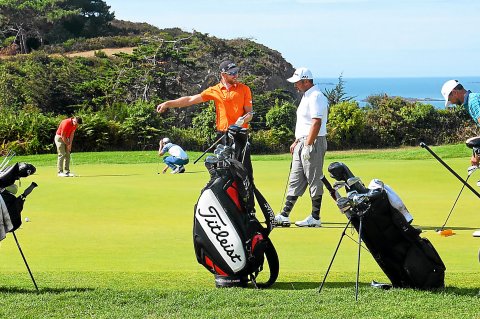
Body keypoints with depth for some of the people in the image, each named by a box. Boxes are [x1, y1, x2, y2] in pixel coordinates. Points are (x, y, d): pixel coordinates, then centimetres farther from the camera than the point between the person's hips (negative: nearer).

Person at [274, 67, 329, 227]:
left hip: (313, 143, -11)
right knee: (295, 181, 9)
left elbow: (316, 123, -22)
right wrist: (297, 142, 22)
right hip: (303, 143, 11)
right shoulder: (306, 96, 18)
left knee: (315, 181, -3)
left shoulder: (316, 97, -15)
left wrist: (307, 146, -24)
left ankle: (315, 218, 2)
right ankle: (284, 216, 10)